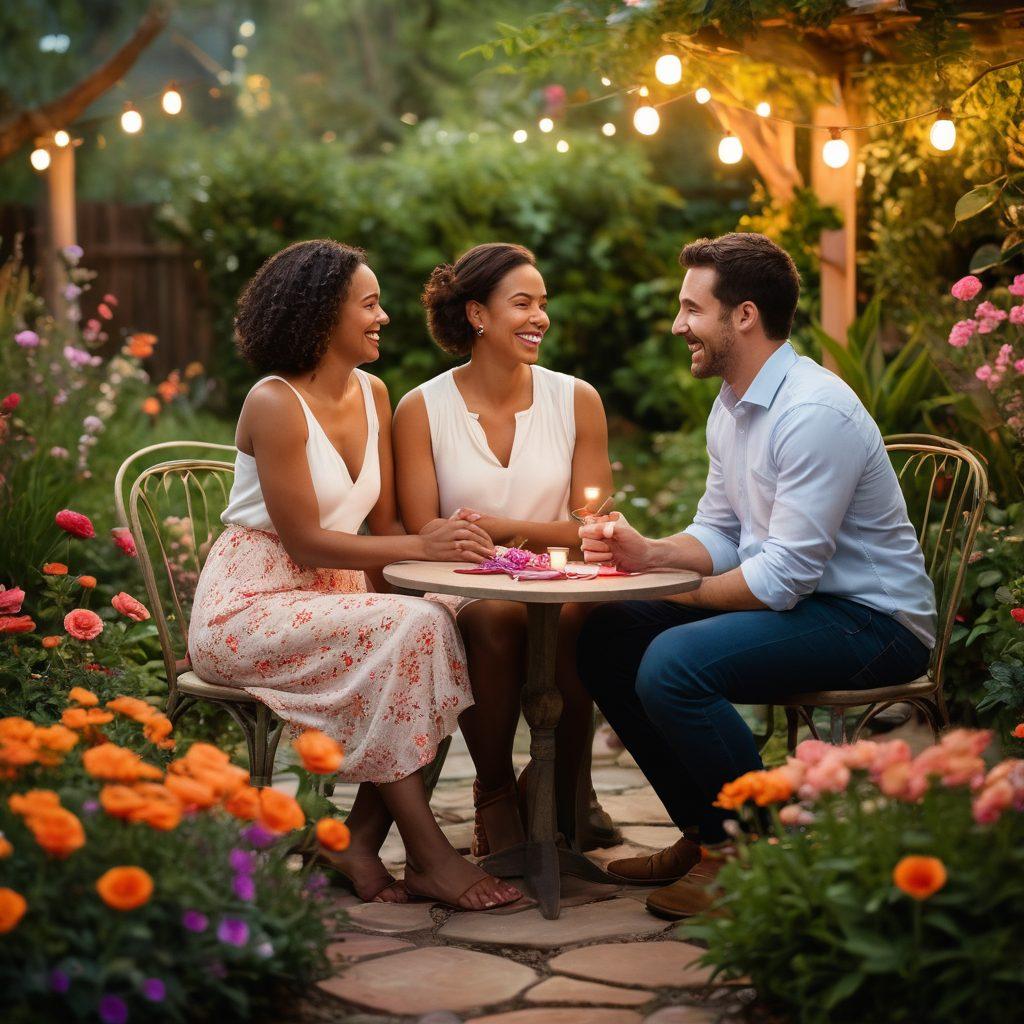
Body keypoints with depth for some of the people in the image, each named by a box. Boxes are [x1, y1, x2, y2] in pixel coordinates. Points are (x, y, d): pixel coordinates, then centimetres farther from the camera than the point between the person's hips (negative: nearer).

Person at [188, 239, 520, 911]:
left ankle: (361, 842, -15)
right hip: (250, 609, -7)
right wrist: (420, 546, -24)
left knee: (445, 634, -21)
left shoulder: (372, 395, 9)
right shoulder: (276, 404, -14)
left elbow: (383, 523, 9)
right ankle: (427, 855, -20)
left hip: (330, 600, 7)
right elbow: (305, 542, -18)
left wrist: (444, 544, -12)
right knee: (409, 630, -28)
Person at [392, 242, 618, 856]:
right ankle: (495, 794, -14)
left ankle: (570, 783, -8)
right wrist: (544, 538, -17)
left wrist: (502, 528, -12)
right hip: (463, 594, -1)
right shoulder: (422, 410, 1)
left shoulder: (577, 401, 7)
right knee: (496, 618, -35)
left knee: (569, 619, -33)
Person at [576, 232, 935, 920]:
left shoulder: (815, 412, -23)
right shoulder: (732, 408, 10)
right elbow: (718, 534, 14)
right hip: (799, 601, 10)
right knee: (607, 639, 3)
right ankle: (706, 833, 10)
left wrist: (677, 591, -11)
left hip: (873, 620, -10)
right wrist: (648, 553, -7)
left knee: (672, 664, -29)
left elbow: (785, 575, -25)